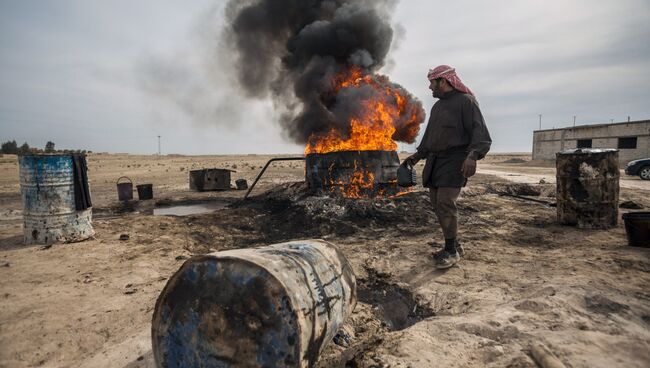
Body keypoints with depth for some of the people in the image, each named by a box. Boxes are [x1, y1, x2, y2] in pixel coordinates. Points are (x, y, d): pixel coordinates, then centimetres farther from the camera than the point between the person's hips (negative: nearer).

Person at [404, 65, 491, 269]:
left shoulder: (466, 101, -4)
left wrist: (473, 155, -27)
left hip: (455, 161, -8)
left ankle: (452, 251, -4)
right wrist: (418, 154, 27)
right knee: (437, 204, 5)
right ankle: (454, 245, 16)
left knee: (445, 203, -16)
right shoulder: (437, 106, 22)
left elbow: (480, 133, -12)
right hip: (434, 161, 8)